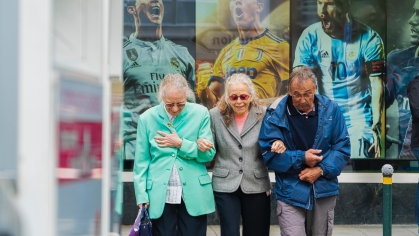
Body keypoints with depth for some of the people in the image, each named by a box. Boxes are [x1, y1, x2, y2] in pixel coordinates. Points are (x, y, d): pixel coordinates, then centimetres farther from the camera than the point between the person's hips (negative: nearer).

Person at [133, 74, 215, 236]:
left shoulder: (200, 113, -1)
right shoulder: (147, 118, 0)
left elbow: (209, 153, -1)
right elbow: (141, 161, 1)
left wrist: (180, 143, -10)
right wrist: (142, 195, -5)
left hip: (194, 194, 0)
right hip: (160, 195, 0)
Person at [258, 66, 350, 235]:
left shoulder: (330, 109, -3)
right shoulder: (275, 113, -10)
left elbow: (342, 147, 0)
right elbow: (269, 153, -8)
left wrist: (321, 170, -14)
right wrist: (301, 158, -18)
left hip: (324, 191, 3)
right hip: (290, 193, -3)